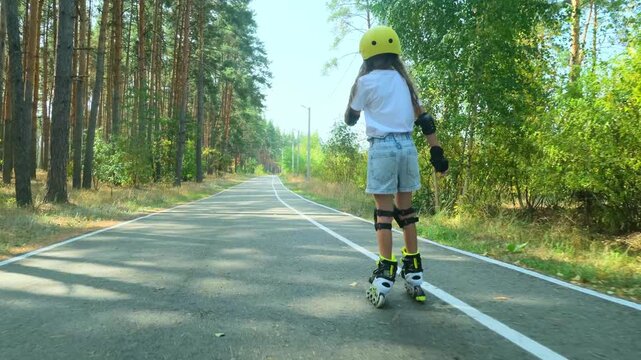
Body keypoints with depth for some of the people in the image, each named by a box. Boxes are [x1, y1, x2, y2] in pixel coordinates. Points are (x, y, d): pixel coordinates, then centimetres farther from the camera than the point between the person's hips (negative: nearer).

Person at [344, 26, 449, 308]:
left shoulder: (366, 81, -2)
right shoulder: (404, 80, 13)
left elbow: (350, 119, 10)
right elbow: (424, 119, 9)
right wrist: (437, 152, 10)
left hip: (382, 147, -5)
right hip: (407, 146, 5)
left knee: (384, 211, -3)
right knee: (405, 209, 11)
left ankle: (384, 277, -5)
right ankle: (414, 275, 16)